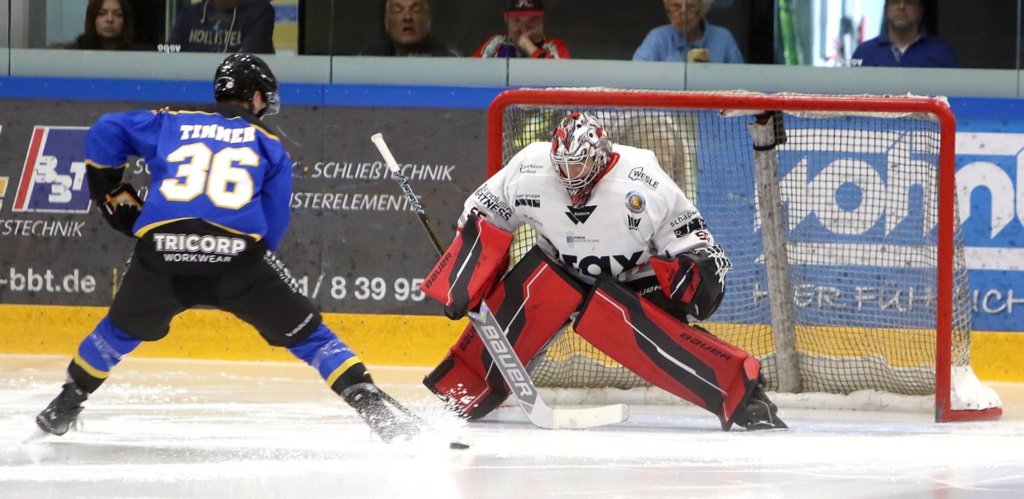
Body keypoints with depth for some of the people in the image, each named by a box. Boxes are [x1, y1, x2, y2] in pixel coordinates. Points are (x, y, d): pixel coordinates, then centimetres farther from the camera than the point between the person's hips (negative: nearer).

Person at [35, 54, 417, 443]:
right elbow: (273, 225, 18)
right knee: (304, 332, 9)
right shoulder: (268, 144, 19)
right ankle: (371, 407, -1)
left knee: (123, 328, 28)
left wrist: (113, 194, 27)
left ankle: (66, 405, 34)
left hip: (162, 250, 2)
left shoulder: (171, 122, 23)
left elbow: (105, 133, 18)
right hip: (236, 251, -2)